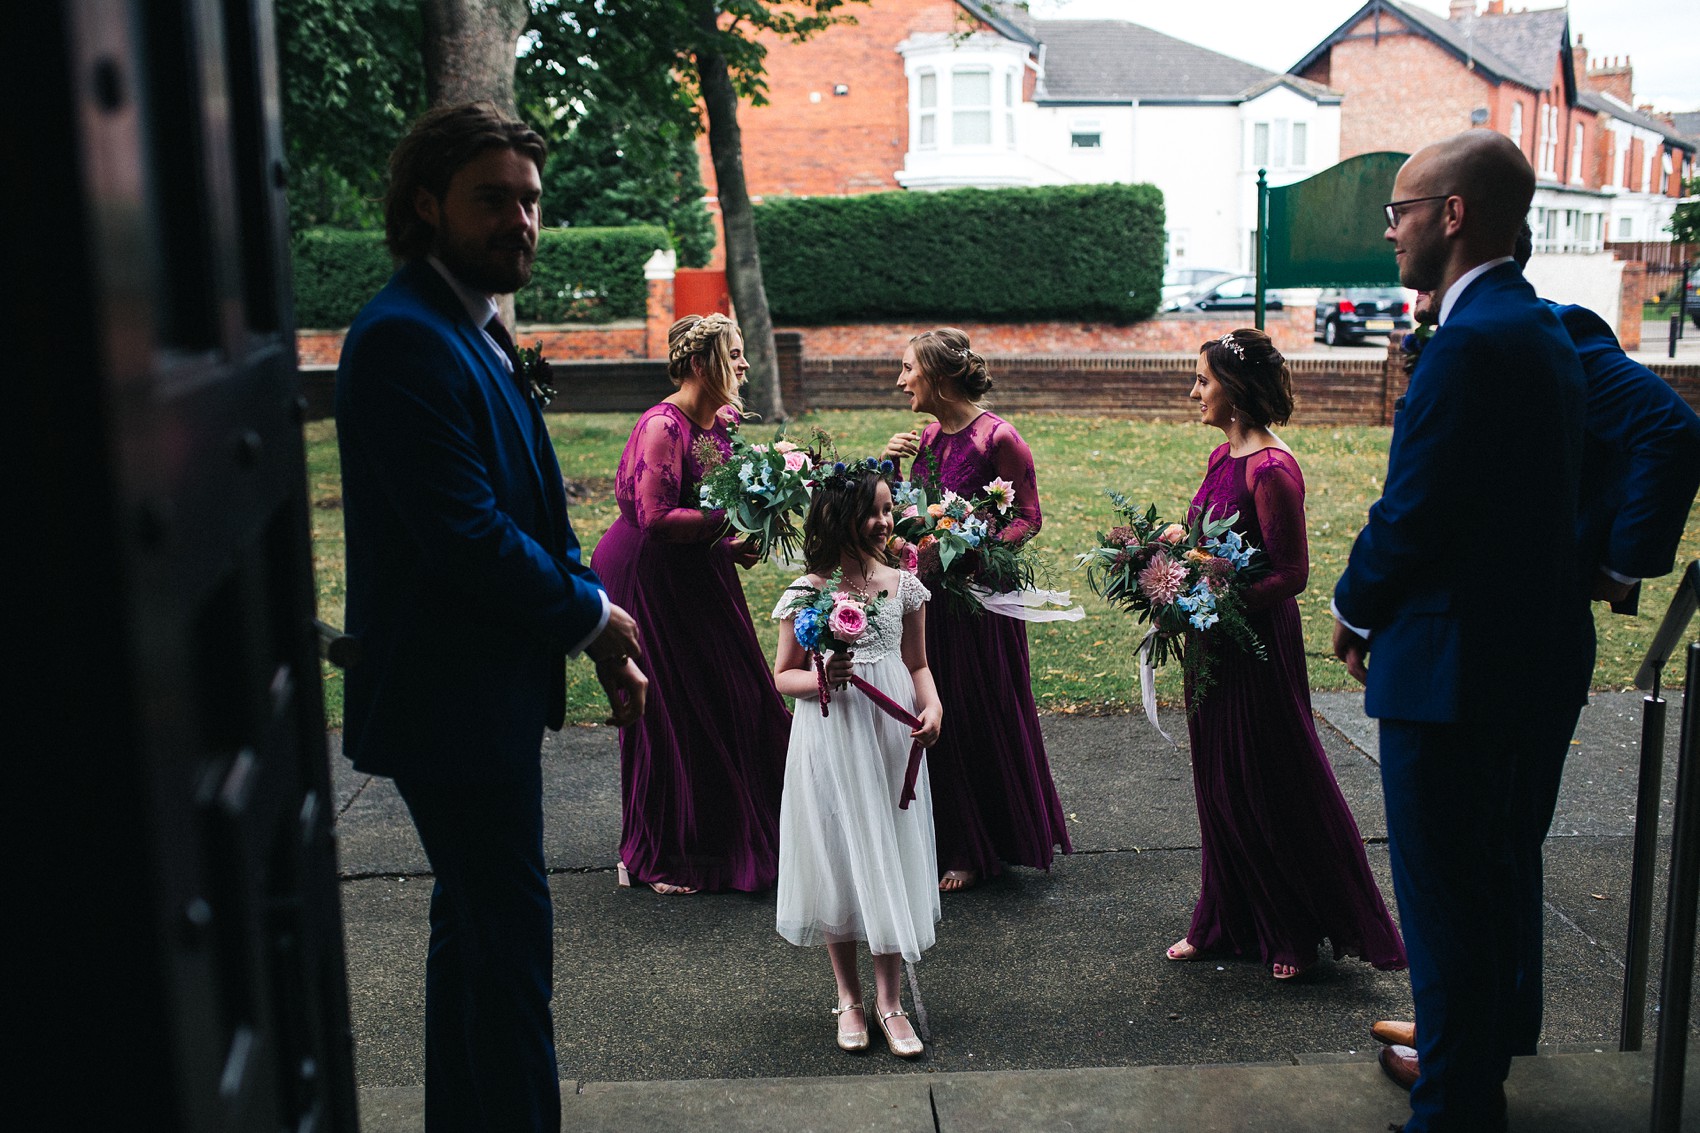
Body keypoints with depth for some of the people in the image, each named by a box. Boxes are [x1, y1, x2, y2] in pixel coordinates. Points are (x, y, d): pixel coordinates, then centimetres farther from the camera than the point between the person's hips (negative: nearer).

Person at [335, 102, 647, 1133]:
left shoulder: (478, 331, 12)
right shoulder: (406, 338, -20)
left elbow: (531, 510, 15)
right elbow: (466, 534, -26)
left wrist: (600, 636, 9)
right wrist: (592, 615, -12)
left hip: (485, 690, 11)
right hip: (453, 697, -11)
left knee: (478, 923, 21)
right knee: (510, 934, -1)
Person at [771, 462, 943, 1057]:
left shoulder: (903, 585, 2)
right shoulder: (807, 594, -5)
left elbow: (917, 663, 11)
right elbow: (783, 676, 2)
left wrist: (932, 706, -8)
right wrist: (822, 677, -18)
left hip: (890, 739, 2)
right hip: (830, 742, -2)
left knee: (891, 859, 5)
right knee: (838, 859, 6)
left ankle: (889, 1002, 18)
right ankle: (849, 998, 23)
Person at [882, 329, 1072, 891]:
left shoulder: (998, 438, -14)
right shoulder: (928, 438, 8)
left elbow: (1028, 517, -11)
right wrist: (889, 469, -2)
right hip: (929, 595, 7)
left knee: (977, 722, 5)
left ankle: (976, 851, 20)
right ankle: (947, 841, 28)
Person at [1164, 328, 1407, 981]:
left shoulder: (1271, 470, -19)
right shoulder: (1224, 457, 8)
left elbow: (1290, 574, -19)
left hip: (1258, 647, -9)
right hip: (1215, 647, 9)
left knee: (1273, 788, 4)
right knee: (1220, 786, 16)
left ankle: (1300, 933, 21)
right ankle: (1227, 925, 30)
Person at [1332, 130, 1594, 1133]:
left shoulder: (1471, 345, -22)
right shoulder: (1546, 331, 10)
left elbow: (1412, 515, -23)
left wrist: (1354, 610, -4)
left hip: (1457, 665, -10)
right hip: (1541, 658, 10)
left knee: (1447, 901, 2)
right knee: (1505, 872, 25)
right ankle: (1496, 1042, 45)